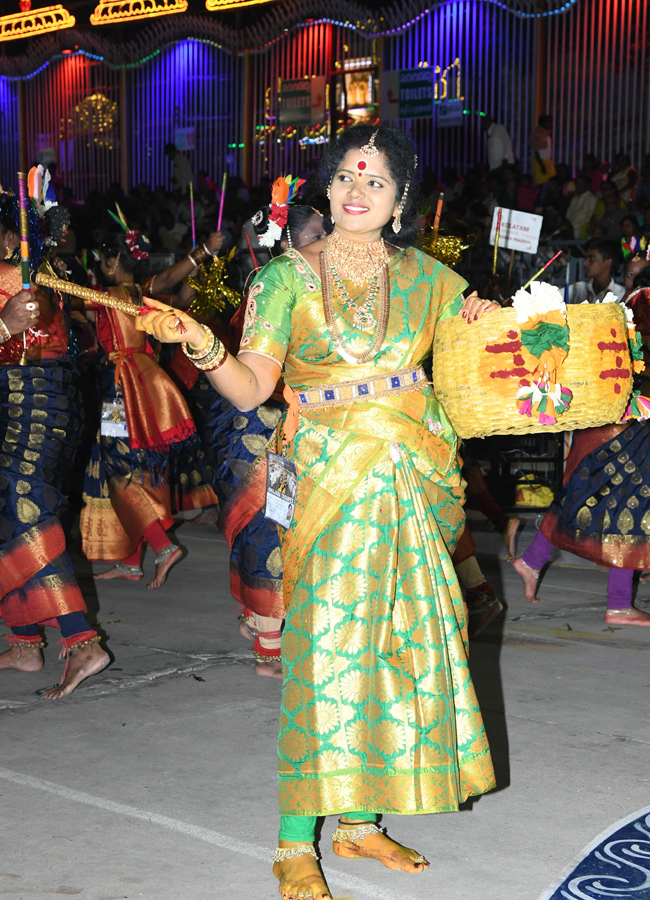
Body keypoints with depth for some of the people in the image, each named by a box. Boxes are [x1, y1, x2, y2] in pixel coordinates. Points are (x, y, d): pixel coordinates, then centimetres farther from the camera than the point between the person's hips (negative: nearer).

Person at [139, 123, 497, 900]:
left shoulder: (424, 276, 10)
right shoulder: (289, 276, 0)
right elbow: (250, 389, -8)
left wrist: (479, 319, 10)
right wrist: (202, 346, -23)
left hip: (415, 484, 4)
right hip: (332, 480, -4)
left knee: (399, 638, 6)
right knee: (328, 646, -9)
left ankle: (359, 821, 19)